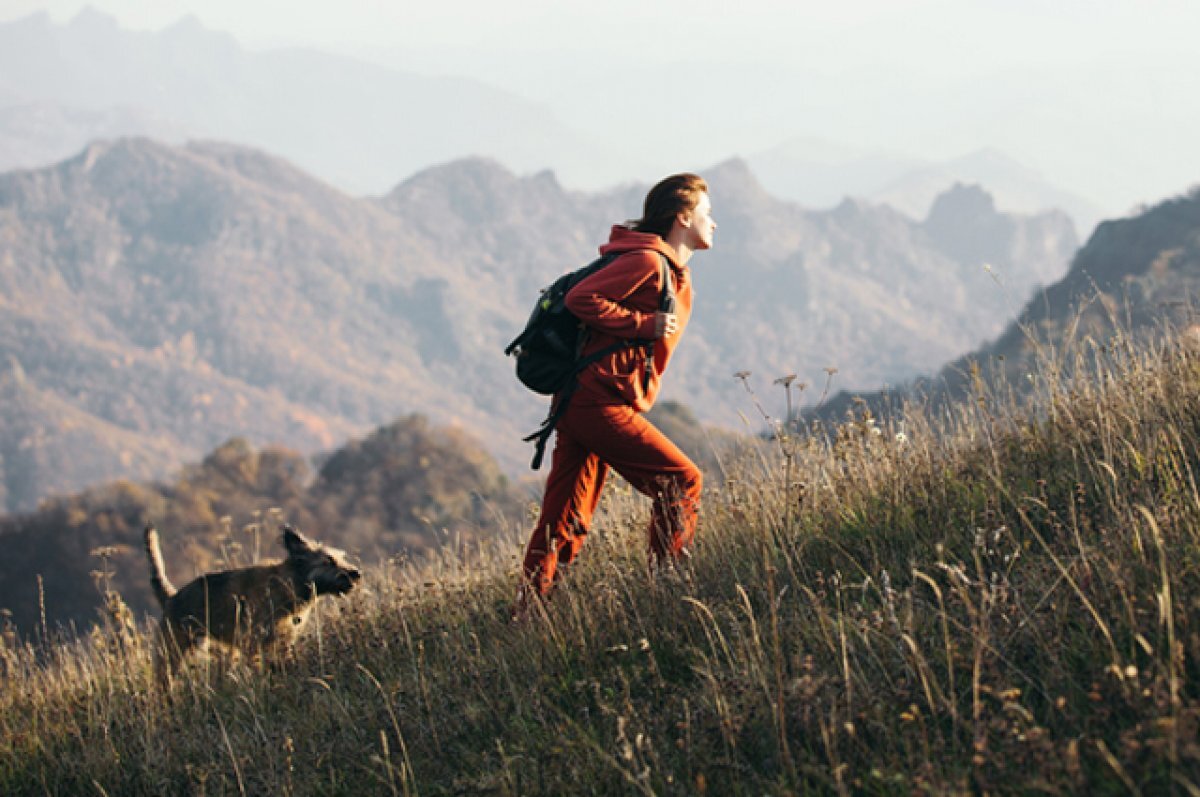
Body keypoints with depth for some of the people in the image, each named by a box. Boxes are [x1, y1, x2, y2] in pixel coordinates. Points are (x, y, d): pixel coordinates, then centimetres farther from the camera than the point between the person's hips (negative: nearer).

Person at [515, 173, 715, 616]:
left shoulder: (676, 277, 22)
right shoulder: (647, 261, -10)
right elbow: (581, 299, -18)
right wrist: (645, 324, -16)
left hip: (579, 407, 10)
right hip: (600, 404, -10)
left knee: (563, 527, 5)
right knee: (682, 481, -5)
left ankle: (526, 616, 3)